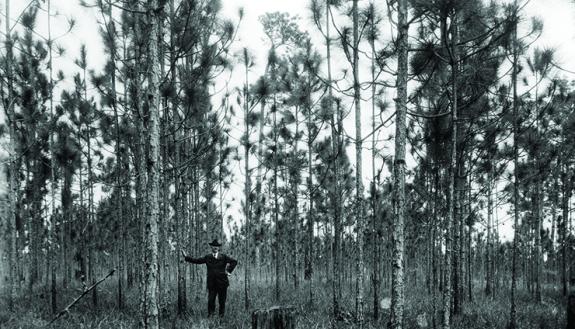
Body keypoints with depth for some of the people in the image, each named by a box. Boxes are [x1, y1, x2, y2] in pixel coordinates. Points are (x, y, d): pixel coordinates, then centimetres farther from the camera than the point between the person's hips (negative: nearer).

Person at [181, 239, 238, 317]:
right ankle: (210, 314, 4)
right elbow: (196, 261, 8)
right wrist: (186, 257, 2)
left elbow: (234, 261, 3)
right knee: (211, 300, -4)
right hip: (211, 283, 1)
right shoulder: (207, 257, 8)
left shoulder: (223, 257, 4)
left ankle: (221, 315, 15)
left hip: (222, 282, -1)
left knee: (222, 300, 5)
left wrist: (229, 271, -4)